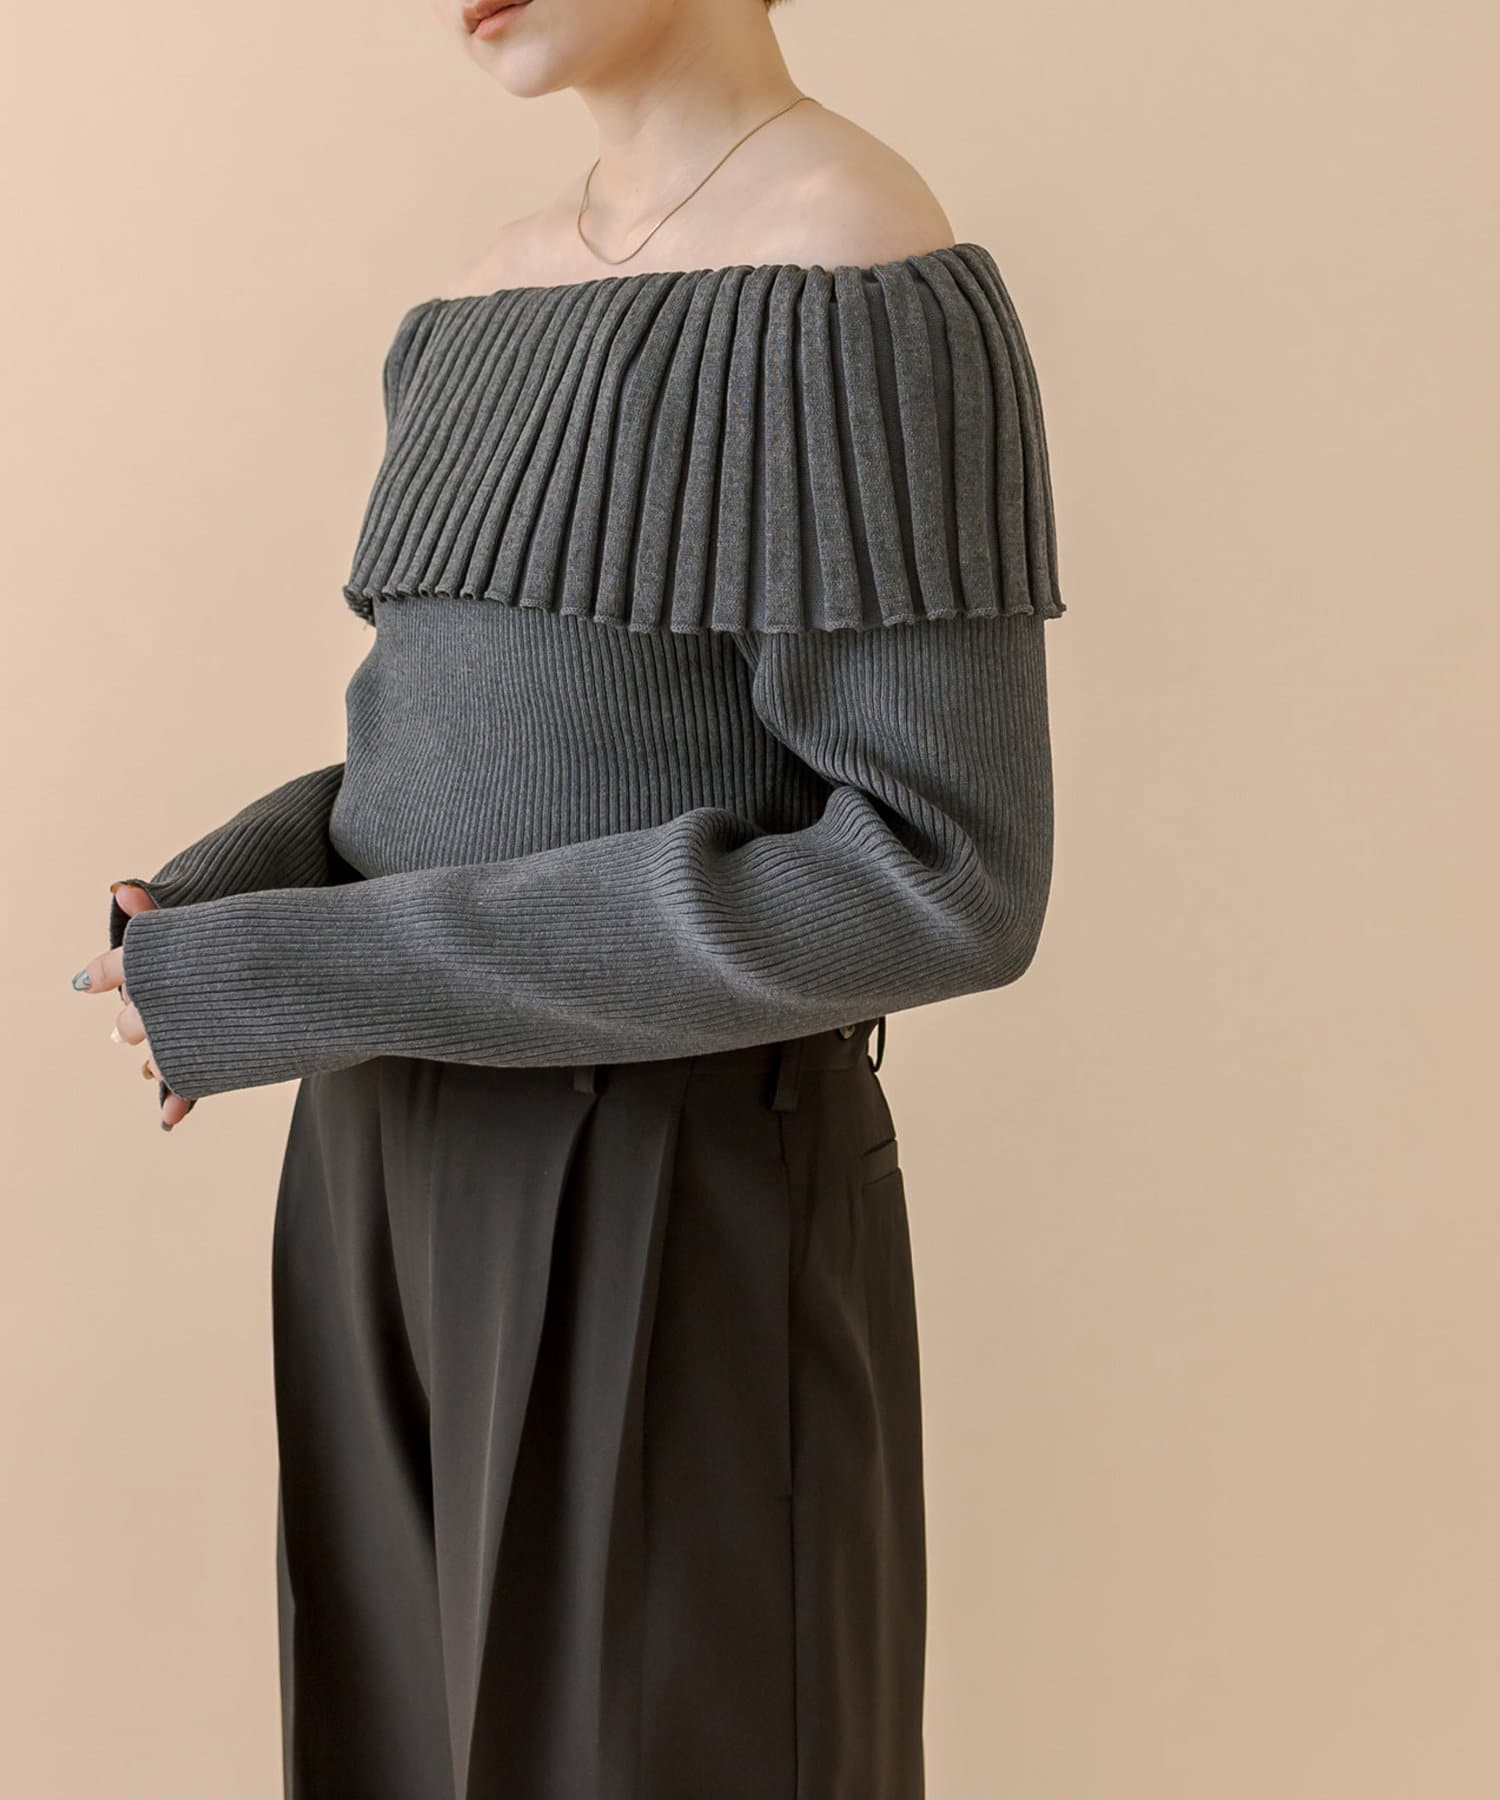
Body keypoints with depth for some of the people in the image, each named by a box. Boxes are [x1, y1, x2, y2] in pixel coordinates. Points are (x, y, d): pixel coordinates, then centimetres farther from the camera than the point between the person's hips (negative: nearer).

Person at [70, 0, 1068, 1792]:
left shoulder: (865, 288, -16)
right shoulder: (497, 302, 13)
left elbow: (944, 884, -21)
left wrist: (316, 987, -19)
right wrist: (219, 918, -1)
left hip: (681, 1249, -8)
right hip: (418, 1207, 9)